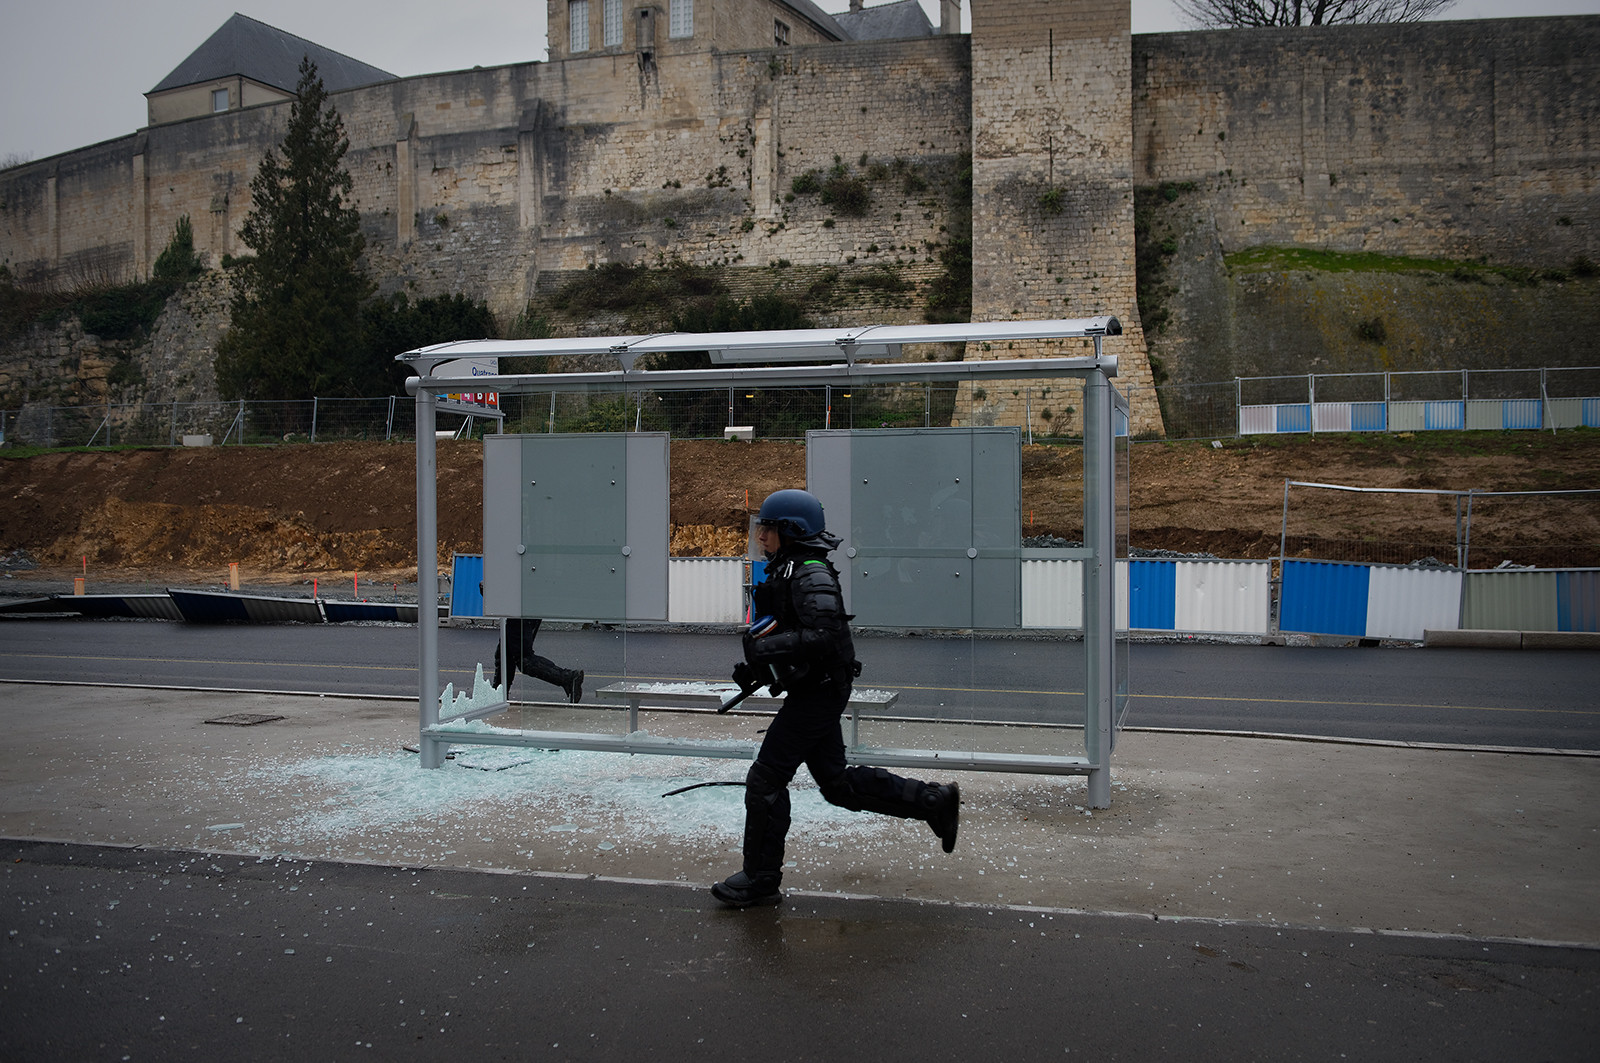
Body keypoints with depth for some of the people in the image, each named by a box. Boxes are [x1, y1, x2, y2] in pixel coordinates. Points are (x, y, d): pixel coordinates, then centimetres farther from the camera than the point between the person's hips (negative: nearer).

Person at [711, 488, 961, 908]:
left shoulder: (811, 575, -19)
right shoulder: (787, 571, 13)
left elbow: (824, 636, -30)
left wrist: (764, 649, -29)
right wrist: (755, 667, 8)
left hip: (818, 693, -10)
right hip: (814, 690, 10)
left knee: (765, 780, -3)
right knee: (837, 784, 16)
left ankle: (760, 879, 9)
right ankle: (935, 801, 22)